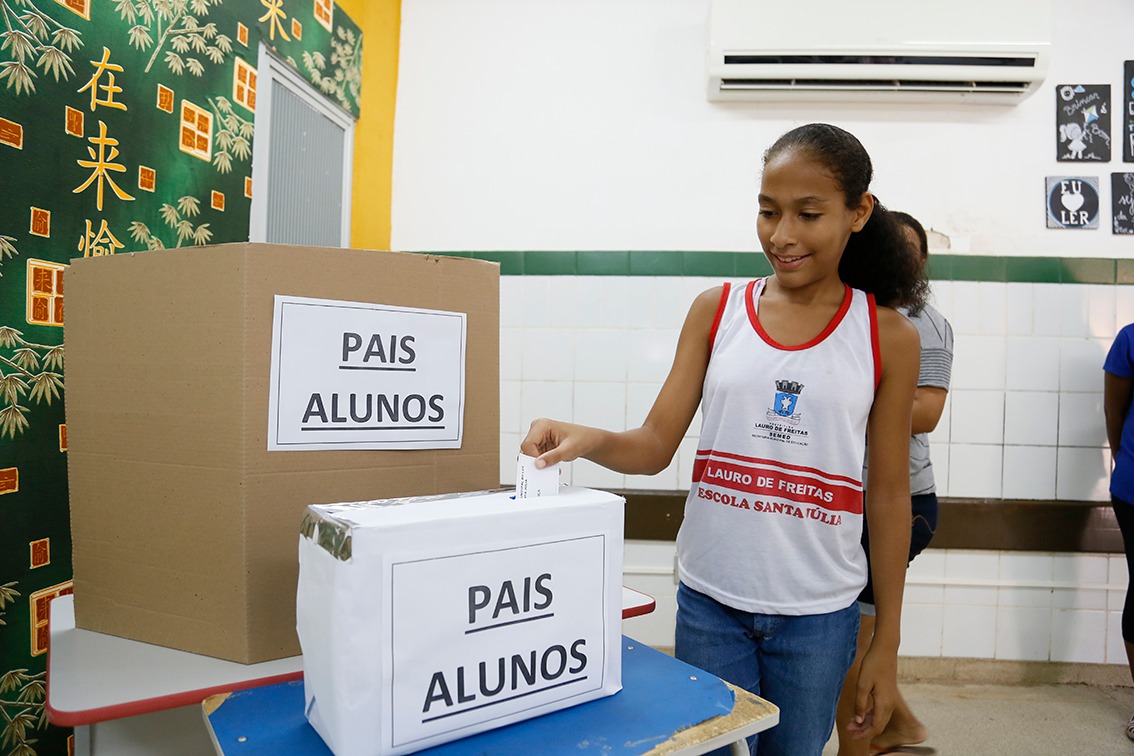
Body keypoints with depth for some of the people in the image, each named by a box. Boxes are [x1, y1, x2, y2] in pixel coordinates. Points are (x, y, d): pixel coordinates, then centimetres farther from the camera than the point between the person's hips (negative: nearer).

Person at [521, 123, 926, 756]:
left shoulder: (888, 337, -3)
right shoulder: (716, 311, -1)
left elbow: (889, 495, 1)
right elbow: (655, 446, -3)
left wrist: (887, 643, 4)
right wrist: (589, 440, -25)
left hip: (817, 613, 0)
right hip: (709, 600, 1)